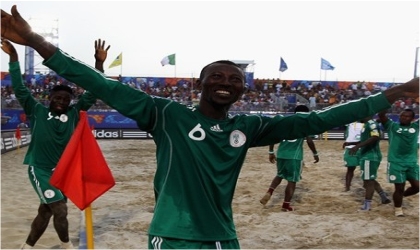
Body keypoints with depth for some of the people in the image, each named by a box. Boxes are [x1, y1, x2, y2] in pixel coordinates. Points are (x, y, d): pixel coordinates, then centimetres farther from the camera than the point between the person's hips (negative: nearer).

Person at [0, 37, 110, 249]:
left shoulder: (74, 114, 0)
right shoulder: (37, 112, -3)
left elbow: (92, 93, -4)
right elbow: (20, 89, -7)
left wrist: (99, 62, -13)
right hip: (40, 169, -4)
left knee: (45, 212, 15)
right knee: (60, 210, -10)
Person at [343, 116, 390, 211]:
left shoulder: (371, 123, -15)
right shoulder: (367, 124, 16)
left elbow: (375, 138, -33)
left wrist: (357, 146, -37)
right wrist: (350, 143, 21)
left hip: (370, 157, -10)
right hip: (368, 156, 10)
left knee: (368, 181, -2)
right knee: (370, 180, 20)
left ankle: (367, 204, 6)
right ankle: (384, 197, 28)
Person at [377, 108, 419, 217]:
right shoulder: (392, 126, 4)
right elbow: (381, 115, -7)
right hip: (396, 162, -3)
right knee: (399, 187, 2)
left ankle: (401, 195, 31)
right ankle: (398, 208, 24)